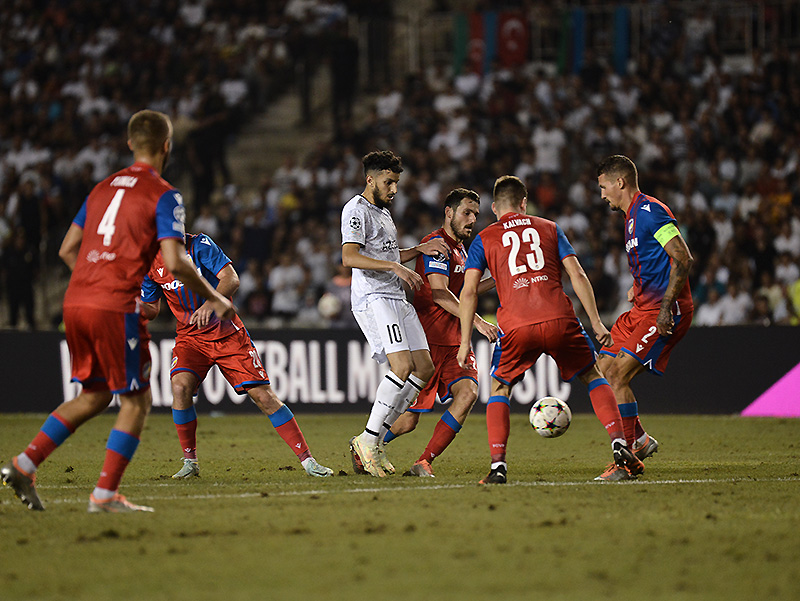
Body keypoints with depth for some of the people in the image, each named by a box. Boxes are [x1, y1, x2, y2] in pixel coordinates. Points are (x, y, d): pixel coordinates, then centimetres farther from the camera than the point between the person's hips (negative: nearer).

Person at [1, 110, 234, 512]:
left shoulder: (103, 188, 18)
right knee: (136, 401, 4)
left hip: (76, 301, 7)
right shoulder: (164, 196, -3)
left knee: (94, 396, 19)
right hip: (115, 307, -7)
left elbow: (67, 249, 20)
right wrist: (214, 298, 0)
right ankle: (105, 495, -1)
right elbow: (174, 263, -13)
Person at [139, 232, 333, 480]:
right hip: (190, 336, 3)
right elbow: (151, 309, 10)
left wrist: (209, 304, -39)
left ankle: (307, 460, -2)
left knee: (263, 395, -7)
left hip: (226, 332, -2)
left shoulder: (199, 244, -12)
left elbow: (231, 279, -21)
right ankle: (190, 461, -9)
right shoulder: (151, 263, -1)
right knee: (180, 386, -25)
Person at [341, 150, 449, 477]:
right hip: (372, 299, -10)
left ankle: (376, 439, 6)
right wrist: (395, 267, -26)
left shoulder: (383, 210, 23)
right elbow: (349, 257, -20)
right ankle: (368, 440, -15)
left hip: (397, 299, 10)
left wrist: (421, 249, 20)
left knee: (424, 368, 3)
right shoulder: (356, 210, -7)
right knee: (402, 367, -22)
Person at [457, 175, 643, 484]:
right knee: (593, 376, 21)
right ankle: (619, 444, 5)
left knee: (500, 389, 19)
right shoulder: (549, 228, 19)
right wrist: (596, 322, 10)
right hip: (560, 320, 1)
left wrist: (465, 342, 9)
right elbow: (577, 275, 9)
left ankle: (497, 464, 2)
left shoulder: (484, 240, 16)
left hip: (516, 327, -1)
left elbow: (468, 291, 6)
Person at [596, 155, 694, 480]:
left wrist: (666, 306, -25)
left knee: (617, 376, -17)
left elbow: (683, 259, -20)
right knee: (602, 370, 8)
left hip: (665, 312, -10)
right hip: (643, 309, 10)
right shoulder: (633, 215, 18)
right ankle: (640, 440, 16)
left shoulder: (650, 212, -13)